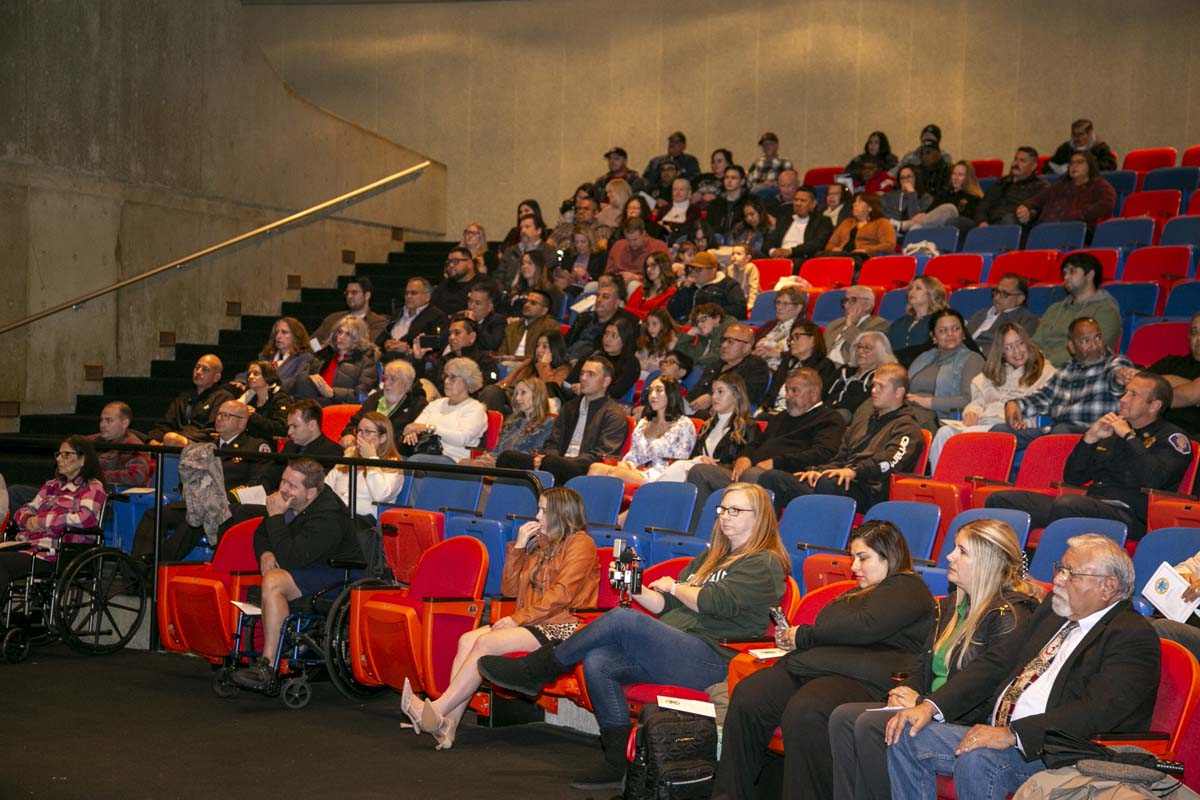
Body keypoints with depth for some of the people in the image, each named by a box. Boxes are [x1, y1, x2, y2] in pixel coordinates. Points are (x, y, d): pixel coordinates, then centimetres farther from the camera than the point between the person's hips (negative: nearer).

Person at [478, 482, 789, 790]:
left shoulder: (765, 564, 0)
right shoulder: (711, 557, 27)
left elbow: (714, 603, -14)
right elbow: (666, 607, 23)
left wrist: (675, 587, 2)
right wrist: (638, 591, 4)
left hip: (711, 659, -9)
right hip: (675, 650, 9)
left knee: (621, 618, -25)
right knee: (597, 661, -16)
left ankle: (537, 669, -10)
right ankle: (620, 762, -11)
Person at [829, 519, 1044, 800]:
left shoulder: (1009, 616, -11)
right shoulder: (951, 605, 18)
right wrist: (905, 691, 1)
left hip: (970, 724, -9)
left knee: (870, 725, -26)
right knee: (843, 717, -11)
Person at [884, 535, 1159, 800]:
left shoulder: (1134, 636, -9)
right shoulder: (1052, 610, 17)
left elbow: (1097, 711, -23)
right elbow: (997, 662, 14)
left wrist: (1012, 734, -28)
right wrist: (930, 706, 0)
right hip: (999, 733, 9)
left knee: (976, 761, -33)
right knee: (908, 737, -6)